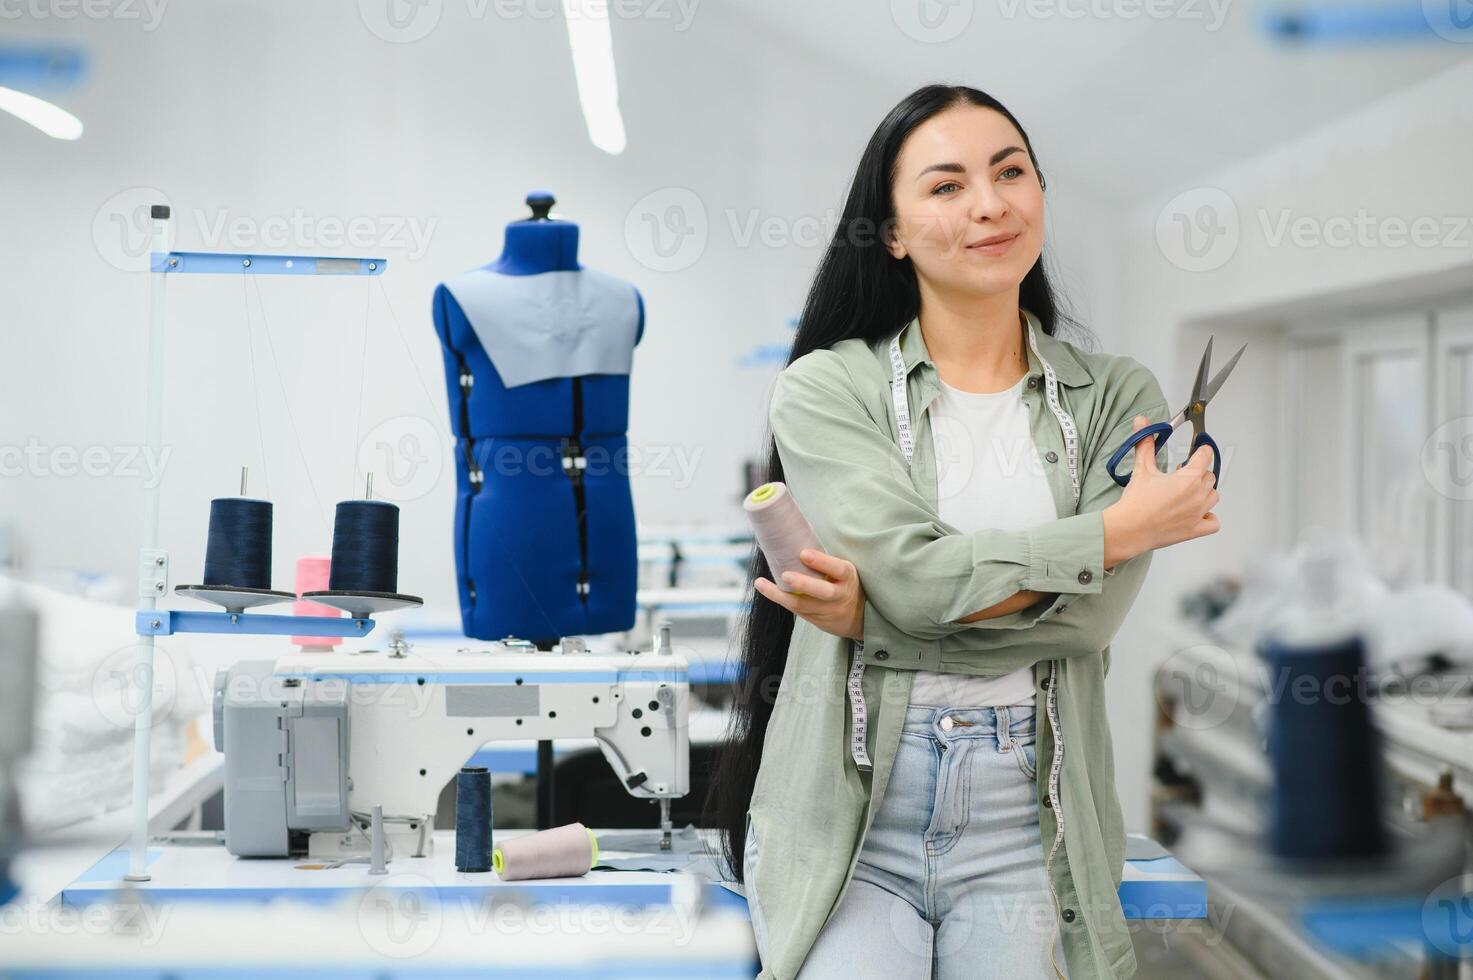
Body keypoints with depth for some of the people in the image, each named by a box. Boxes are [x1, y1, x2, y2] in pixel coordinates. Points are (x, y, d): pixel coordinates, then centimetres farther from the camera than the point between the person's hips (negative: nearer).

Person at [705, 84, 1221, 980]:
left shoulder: (1117, 396, 6)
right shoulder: (827, 388, 0)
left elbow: (1088, 613, -8)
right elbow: (913, 571, -14)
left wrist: (873, 609, -15)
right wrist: (1122, 528, -7)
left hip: (1025, 826, 2)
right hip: (848, 817, -1)